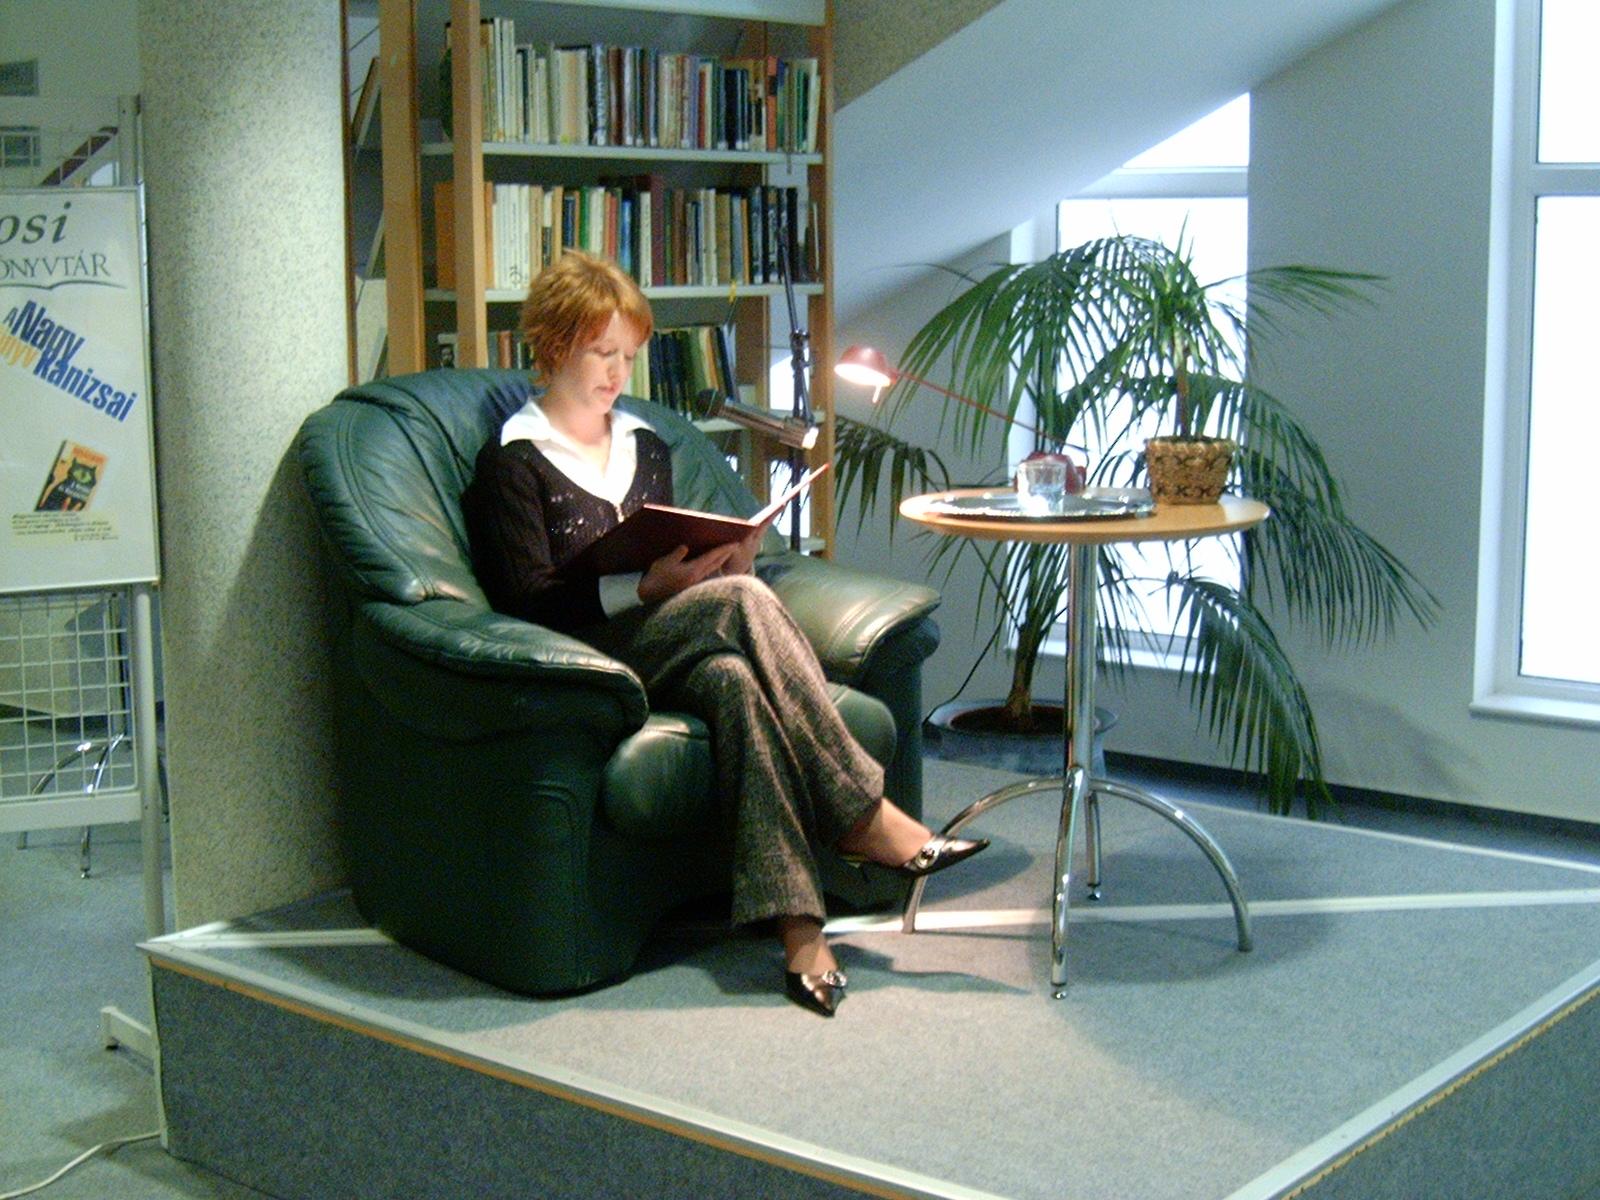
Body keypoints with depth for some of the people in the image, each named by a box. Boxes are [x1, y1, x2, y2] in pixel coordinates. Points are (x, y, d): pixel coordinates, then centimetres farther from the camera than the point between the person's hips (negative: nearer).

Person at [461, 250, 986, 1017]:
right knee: (741, 602, -32)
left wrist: (725, 562, 0)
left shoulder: (646, 448, 24)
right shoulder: (515, 460, 3)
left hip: (667, 652, 6)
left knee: (733, 680, -33)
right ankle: (863, 820, -33)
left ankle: (798, 928, -44)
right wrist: (649, 586, -20)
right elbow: (528, 601, -8)